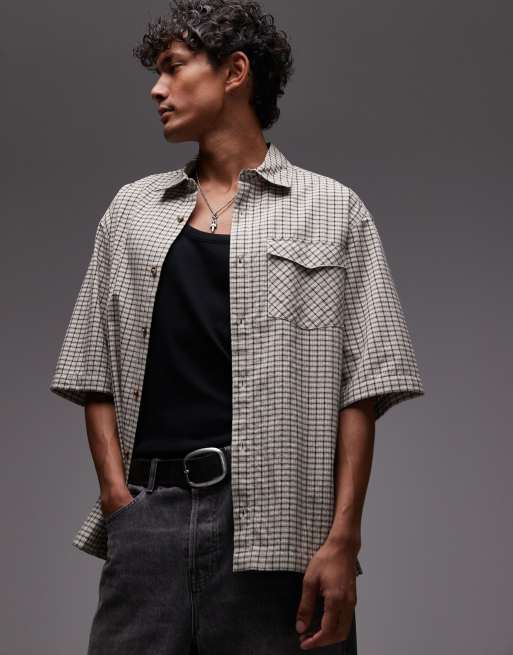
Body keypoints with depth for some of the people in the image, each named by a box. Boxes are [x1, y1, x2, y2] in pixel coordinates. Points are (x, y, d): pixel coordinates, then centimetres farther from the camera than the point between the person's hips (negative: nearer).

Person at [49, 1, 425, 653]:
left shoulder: (331, 209, 7)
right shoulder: (132, 209, 18)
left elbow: (360, 391, 1)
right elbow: (95, 371, 14)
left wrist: (343, 539, -9)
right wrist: (117, 496, -1)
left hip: (278, 523, -2)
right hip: (149, 512, 3)